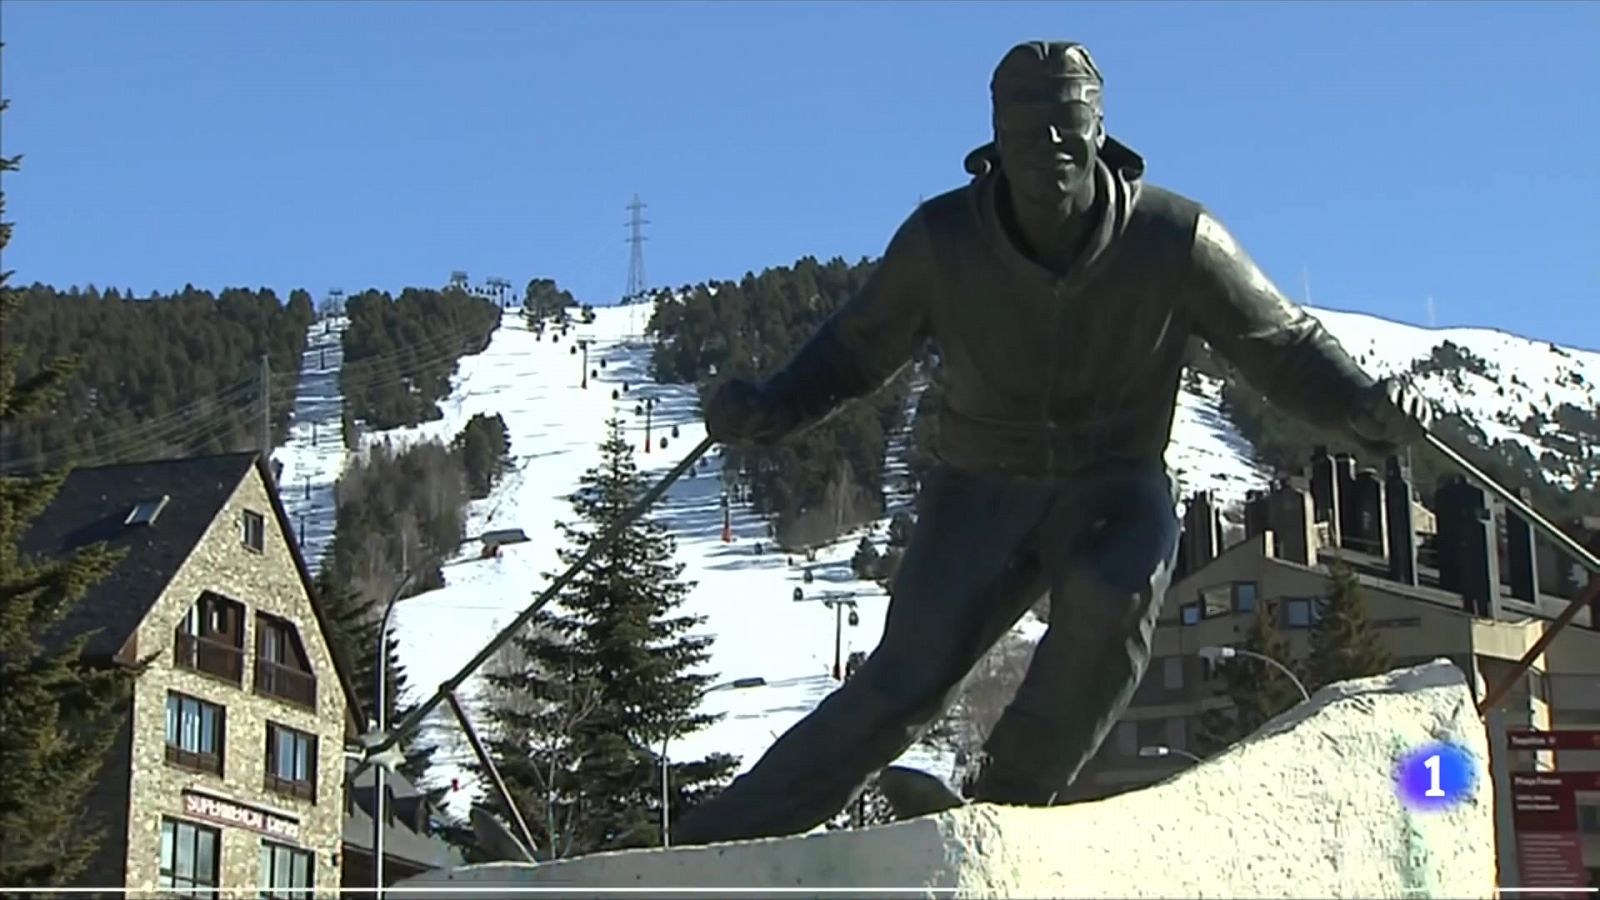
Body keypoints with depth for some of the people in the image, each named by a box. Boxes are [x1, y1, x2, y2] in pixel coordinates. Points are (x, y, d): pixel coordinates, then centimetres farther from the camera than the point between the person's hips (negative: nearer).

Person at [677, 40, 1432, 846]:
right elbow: (855, 350, 2)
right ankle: (716, 846, -7)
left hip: (1114, 492, 0)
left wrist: (1362, 403, -26)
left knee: (1117, 586, -35)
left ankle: (1011, 798, -17)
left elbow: (1284, 345, -6)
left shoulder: (1173, 239, -15)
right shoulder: (943, 238, -12)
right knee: (903, 684, -17)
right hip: (982, 489, 0)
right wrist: (767, 409, -16)